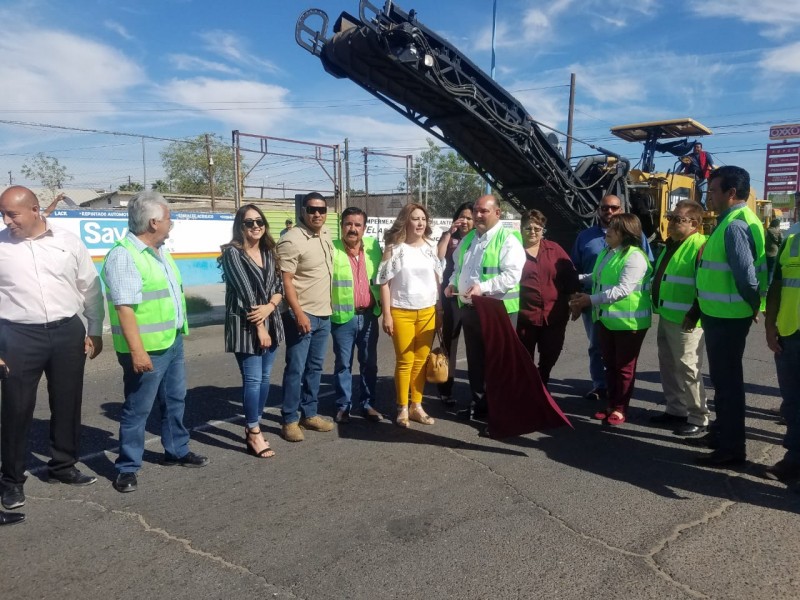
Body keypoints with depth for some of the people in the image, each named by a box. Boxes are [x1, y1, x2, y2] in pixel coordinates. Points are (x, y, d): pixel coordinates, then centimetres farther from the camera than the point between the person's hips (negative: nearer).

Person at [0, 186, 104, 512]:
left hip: (67, 332, 2)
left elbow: (90, 289, 8)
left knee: (67, 404, 12)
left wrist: (95, 331, 7)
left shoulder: (69, 242, 1)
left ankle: (63, 465, 31)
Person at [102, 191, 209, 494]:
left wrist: (180, 331, 20)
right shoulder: (123, 256, -18)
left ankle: (177, 451, 35)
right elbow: (124, 307, -24)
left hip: (173, 341, 9)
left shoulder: (159, 251, 11)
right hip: (147, 348, -9)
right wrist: (137, 350, -26)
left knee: (175, 400, 19)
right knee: (138, 409, 3)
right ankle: (127, 468, 17)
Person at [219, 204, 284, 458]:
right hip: (245, 325, -6)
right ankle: (254, 434, 6)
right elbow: (245, 292, -14)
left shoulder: (269, 252, 10)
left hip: (271, 321, 6)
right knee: (252, 379, -5)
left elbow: (279, 285, 7)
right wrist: (258, 326, -15)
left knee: (264, 378, 10)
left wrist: (269, 307, -13)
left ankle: (253, 428, 24)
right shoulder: (233, 253, -9)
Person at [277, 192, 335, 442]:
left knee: (315, 367, 14)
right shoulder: (292, 240, -15)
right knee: (296, 369, -1)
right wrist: (298, 313, -23)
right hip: (301, 314, -7)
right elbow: (285, 281, -18)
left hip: (324, 313, 8)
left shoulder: (327, 235, 8)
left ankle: (309, 414, 26)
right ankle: (289, 420, 10)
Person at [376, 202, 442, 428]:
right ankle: (403, 409, 14)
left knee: (421, 360, 7)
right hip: (401, 312, -3)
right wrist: (387, 315, -9)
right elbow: (384, 283, -5)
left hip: (427, 312, 3)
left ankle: (416, 406, 19)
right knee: (405, 361, 3)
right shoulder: (394, 249, -4)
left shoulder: (431, 247, 6)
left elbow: (438, 278, 10)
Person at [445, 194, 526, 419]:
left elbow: (512, 274, -21)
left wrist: (483, 287, -28)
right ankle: (479, 403, 31)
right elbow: (459, 267, 25)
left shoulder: (508, 239, -11)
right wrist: (453, 283, 5)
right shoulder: (468, 238, 14)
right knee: (474, 360, 16)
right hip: (469, 308, 8)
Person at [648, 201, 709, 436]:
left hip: (686, 320, -10)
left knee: (687, 369, -4)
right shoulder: (671, 244, 16)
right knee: (668, 366, 16)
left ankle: (698, 418, 8)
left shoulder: (700, 245, -15)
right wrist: (658, 306, 22)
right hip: (667, 316, 10)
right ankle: (676, 410, 29)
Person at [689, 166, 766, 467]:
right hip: (721, 314, 10)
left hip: (727, 317, -10)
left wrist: (753, 305, -8)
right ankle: (723, 431, 36)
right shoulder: (732, 221, 13)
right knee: (724, 377, 20)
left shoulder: (734, 226, -20)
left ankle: (732, 447, 11)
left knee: (727, 379, 0)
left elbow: (746, 274, -26)